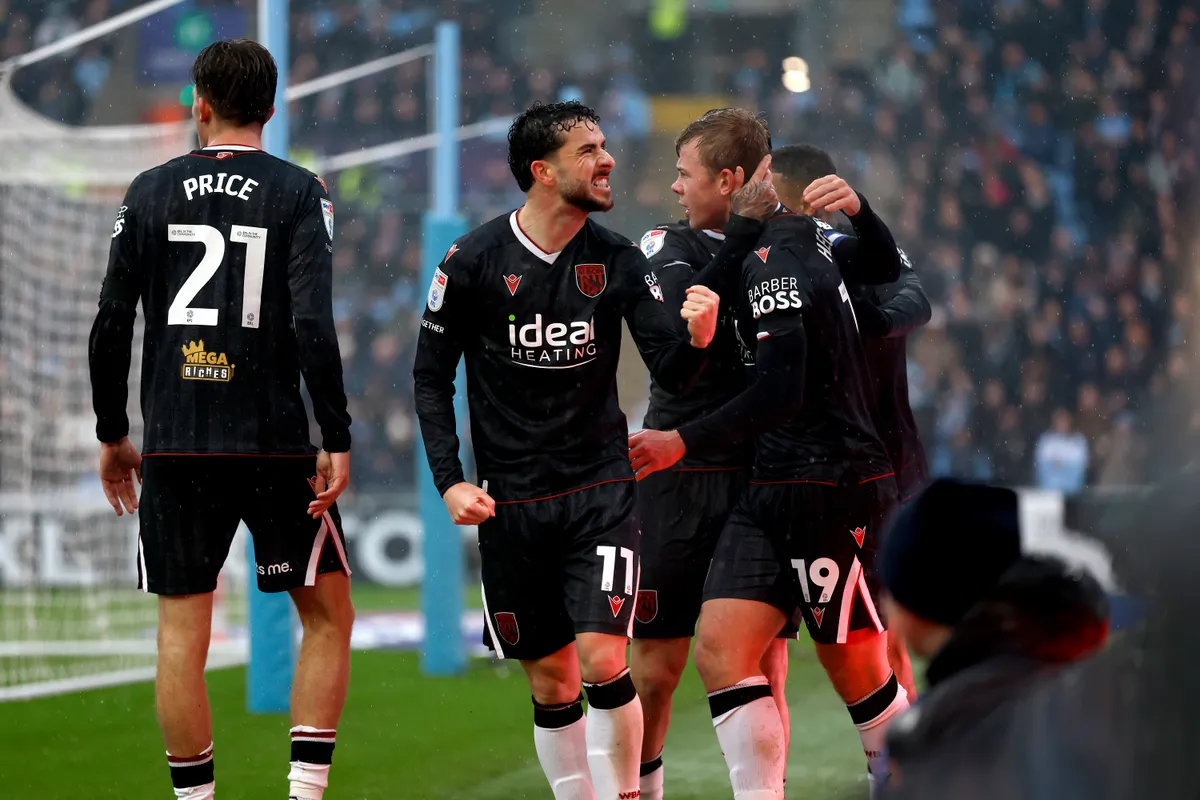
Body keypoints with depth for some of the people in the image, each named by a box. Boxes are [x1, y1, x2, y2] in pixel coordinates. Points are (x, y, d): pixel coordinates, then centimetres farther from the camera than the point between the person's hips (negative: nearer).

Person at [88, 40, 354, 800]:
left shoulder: (152, 191, 5)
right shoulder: (298, 193, -2)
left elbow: (111, 326, 5)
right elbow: (313, 326, -13)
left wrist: (112, 435, 15)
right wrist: (337, 441, -10)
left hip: (174, 448, 2)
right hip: (275, 445, -2)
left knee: (182, 634, 5)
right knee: (329, 617, 10)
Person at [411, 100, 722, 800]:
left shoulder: (619, 261, -2)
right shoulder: (474, 261, -6)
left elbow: (672, 372, -5)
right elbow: (432, 377, 2)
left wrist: (697, 339, -28)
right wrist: (450, 481, -7)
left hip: (601, 487, 0)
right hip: (512, 501, 0)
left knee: (604, 660, -14)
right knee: (552, 683, 5)